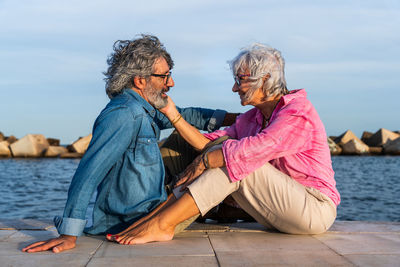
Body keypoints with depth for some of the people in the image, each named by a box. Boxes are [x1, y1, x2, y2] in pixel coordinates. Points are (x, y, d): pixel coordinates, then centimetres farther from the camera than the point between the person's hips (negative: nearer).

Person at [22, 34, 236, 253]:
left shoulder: (144, 110, 7)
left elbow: (185, 116, 23)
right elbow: (89, 172, -30)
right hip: (130, 226, -10)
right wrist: (69, 235, -35)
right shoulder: (123, 114, -23)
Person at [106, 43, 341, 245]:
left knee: (236, 162, -24)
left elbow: (250, 150, -29)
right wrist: (173, 114, -4)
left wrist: (203, 162, -21)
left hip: (315, 209, -7)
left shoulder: (298, 113, -15)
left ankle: (160, 224, -26)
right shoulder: (252, 119, 10)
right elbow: (210, 143, -1)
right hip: (282, 211, 7)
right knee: (228, 160, -10)